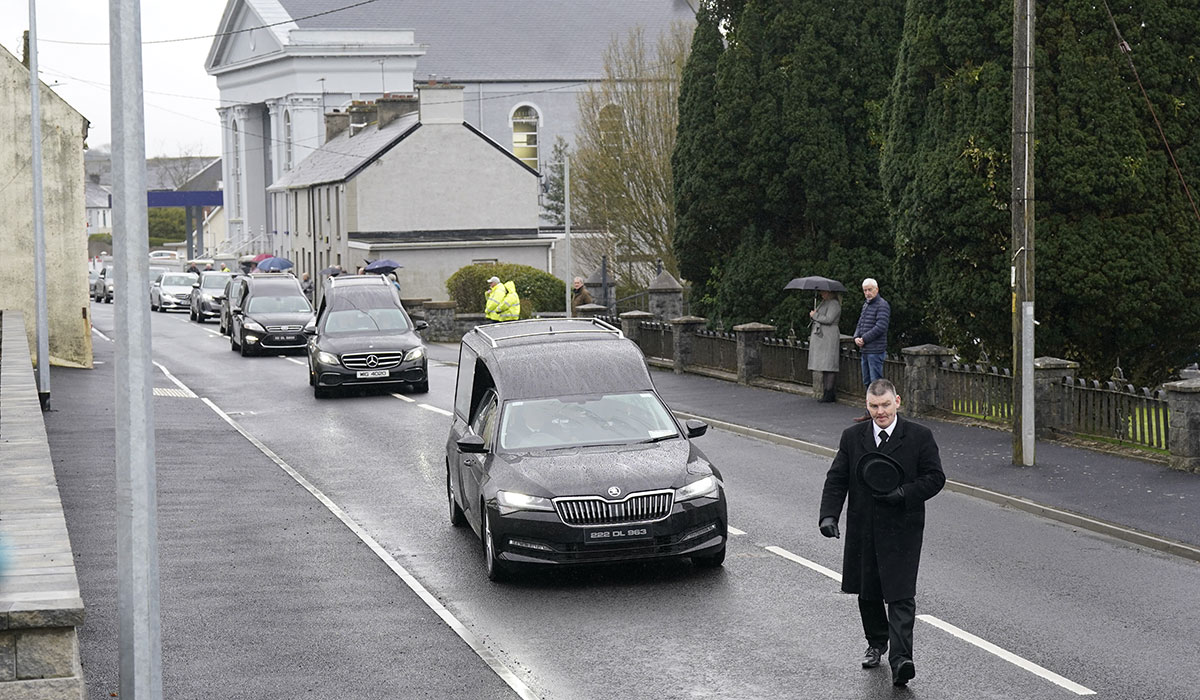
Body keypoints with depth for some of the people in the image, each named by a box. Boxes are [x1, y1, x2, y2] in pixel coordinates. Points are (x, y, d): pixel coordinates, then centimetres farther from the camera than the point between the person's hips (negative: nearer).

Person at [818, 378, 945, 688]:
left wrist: (903, 493, -18)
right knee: (867, 593, 16)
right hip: (863, 531, 4)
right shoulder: (852, 437, 5)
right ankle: (876, 643, 37)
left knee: (901, 596, -11)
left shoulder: (919, 436, -3)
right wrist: (828, 515, -9)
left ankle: (900, 659, -16)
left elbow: (935, 478, -3)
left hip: (901, 530, -4)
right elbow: (836, 479, 5)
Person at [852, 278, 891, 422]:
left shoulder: (882, 305, -10)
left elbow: (880, 327, -19)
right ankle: (870, 412, 21)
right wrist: (856, 337, 0)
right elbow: (860, 324, 20)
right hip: (865, 350, 9)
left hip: (875, 350, -9)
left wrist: (864, 339, -14)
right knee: (867, 382, 14)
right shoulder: (866, 305, 17)